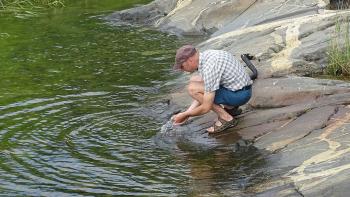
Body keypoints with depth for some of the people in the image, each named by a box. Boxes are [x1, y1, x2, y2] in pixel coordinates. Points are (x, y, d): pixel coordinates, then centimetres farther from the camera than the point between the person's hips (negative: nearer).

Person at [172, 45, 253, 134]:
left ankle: (226, 118, -7)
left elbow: (206, 108, -21)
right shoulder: (205, 55, 3)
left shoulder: (209, 69, -27)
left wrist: (185, 115, -6)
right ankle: (230, 107, 13)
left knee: (193, 88, -15)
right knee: (194, 79, 13)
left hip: (239, 94, -10)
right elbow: (203, 94, 11)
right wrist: (188, 112, 6)